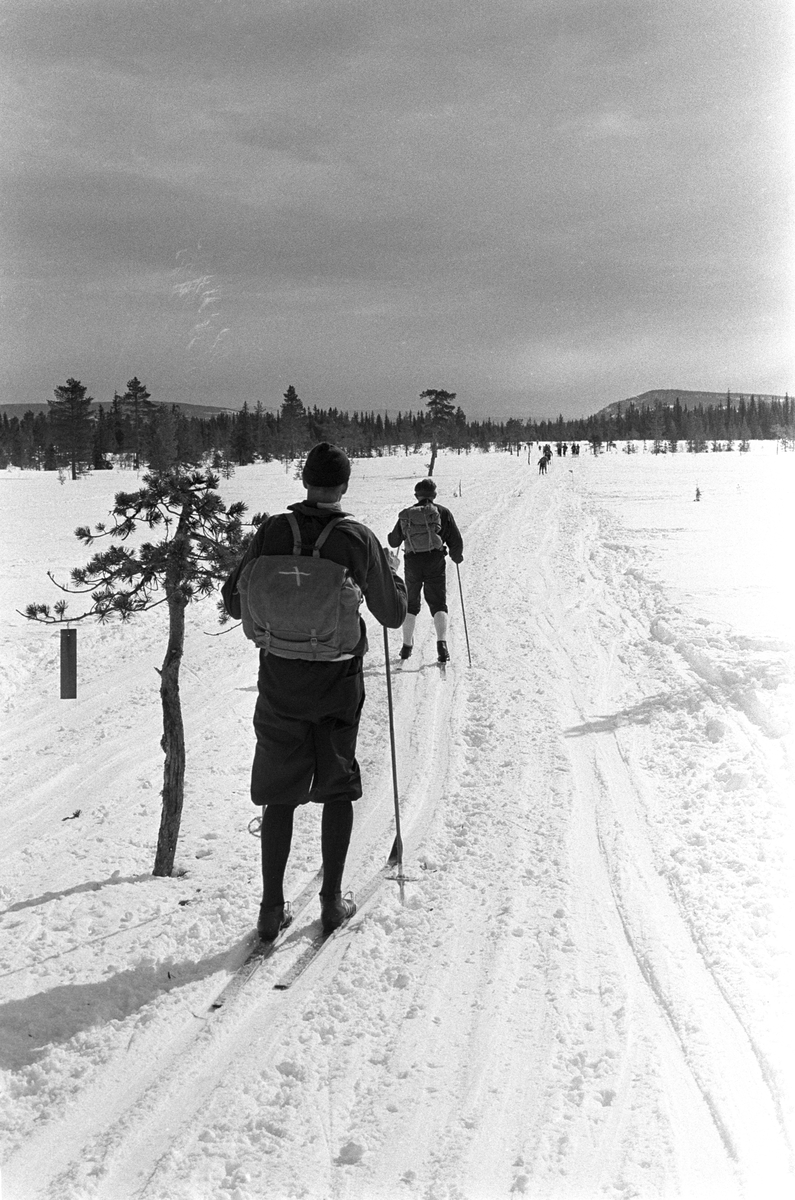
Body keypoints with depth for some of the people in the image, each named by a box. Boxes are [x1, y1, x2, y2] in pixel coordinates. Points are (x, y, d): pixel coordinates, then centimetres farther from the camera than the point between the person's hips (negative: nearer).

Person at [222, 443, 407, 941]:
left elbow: (234, 601, 1)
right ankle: (332, 900, 19)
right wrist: (392, 570, 15)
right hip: (337, 680, -1)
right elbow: (394, 614, -3)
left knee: (279, 792, 11)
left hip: (279, 676, 1)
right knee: (339, 788, 15)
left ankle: (273, 907, 12)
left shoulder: (274, 531, -7)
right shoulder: (358, 538, -11)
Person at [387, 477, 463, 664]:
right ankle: (441, 642, -16)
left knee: (411, 604, 17)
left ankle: (407, 646, 18)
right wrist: (457, 556, 19)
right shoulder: (442, 512, 2)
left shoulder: (406, 515, 6)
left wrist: (391, 536, 37)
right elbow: (456, 541, 0)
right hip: (435, 562, -1)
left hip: (412, 562, 2)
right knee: (438, 603, 4)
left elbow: (394, 541, 14)